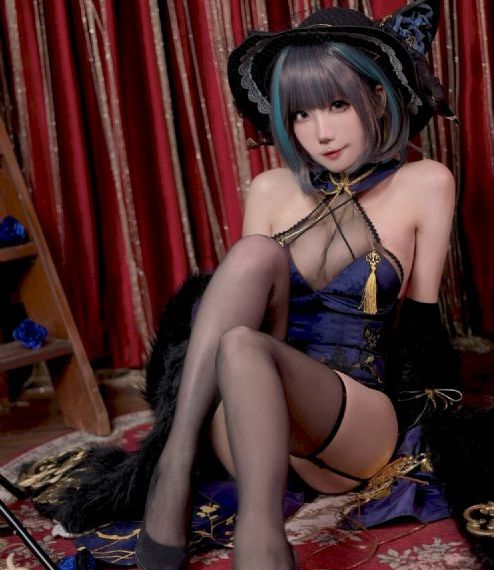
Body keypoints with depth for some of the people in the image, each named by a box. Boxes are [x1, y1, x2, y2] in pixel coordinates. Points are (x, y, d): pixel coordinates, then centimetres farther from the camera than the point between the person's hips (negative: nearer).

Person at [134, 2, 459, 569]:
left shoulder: (424, 185, 1)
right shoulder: (272, 190, 8)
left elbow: (421, 325, 7)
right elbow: (248, 285, 12)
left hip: (359, 427, -3)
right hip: (251, 421, 3)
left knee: (243, 349, -35)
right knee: (256, 252, -25)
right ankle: (176, 464, -33)